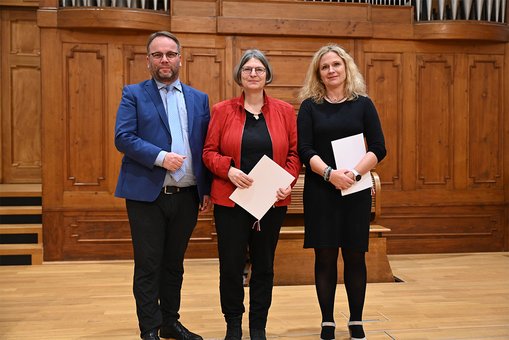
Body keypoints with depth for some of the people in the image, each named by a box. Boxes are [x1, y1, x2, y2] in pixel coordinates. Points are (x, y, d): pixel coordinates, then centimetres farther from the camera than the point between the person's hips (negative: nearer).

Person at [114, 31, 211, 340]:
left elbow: (206, 147, 9)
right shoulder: (134, 94, 3)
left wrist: (207, 190, 3)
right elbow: (123, 137, -9)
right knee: (148, 266, 5)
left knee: (174, 264, 15)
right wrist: (160, 157, -20)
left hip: (187, 196, 3)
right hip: (147, 194, -3)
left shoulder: (199, 99, 11)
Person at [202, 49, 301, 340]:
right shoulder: (222, 110, 3)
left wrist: (288, 181, -10)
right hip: (231, 200, -1)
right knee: (231, 265, 4)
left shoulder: (285, 111, 6)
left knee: (264, 266, 10)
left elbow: (294, 153, 6)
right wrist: (229, 170, -16)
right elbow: (209, 152, 2)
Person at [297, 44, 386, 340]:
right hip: (320, 191, 0)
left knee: (354, 256, 6)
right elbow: (305, 150, -5)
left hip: (356, 191, 1)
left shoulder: (363, 104, 4)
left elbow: (379, 148, -1)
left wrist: (354, 173, -17)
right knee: (325, 257, 4)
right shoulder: (310, 106, 3)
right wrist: (329, 173, -21)